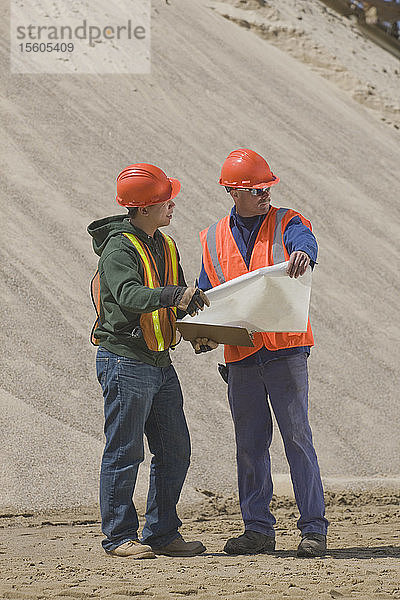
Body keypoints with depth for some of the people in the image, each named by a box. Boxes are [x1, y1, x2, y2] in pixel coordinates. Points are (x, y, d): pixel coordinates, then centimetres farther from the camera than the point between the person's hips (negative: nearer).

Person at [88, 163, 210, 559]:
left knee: (175, 451, 8)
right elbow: (130, 296, -29)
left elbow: (180, 303, 19)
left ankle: (162, 534, 16)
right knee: (124, 452, -3)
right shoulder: (119, 248, -12)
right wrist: (174, 294, -39)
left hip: (160, 363, 9)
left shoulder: (165, 246, 15)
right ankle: (119, 536, 4)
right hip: (125, 360, -9)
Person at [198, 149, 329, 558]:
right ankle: (257, 529, 14)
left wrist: (303, 254, -46)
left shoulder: (285, 222, 2)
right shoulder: (214, 239, 13)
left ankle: (314, 528, -3)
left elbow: (305, 242, -21)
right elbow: (208, 294, 19)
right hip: (240, 356, 4)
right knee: (250, 444, 7)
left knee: (297, 436, -6)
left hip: (285, 350, -4)